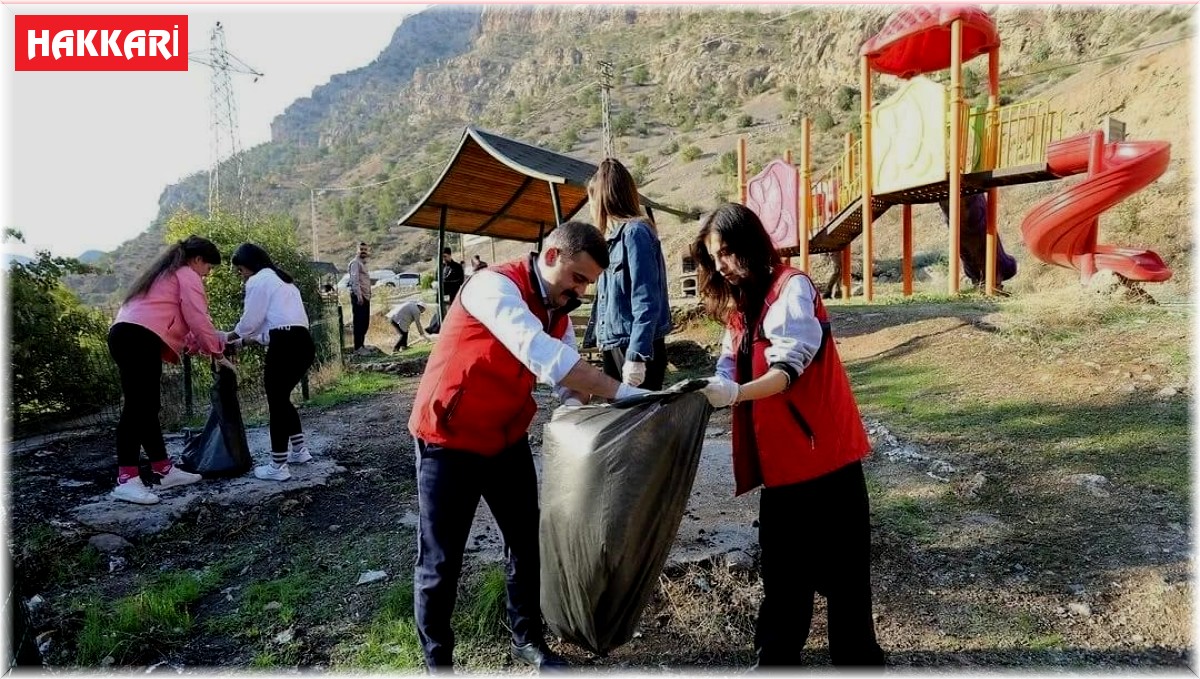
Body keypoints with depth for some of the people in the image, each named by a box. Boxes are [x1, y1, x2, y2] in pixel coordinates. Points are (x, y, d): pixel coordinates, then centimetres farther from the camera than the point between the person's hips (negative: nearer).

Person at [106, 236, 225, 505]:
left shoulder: (165, 275, 32)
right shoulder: (188, 276, 3)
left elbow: (175, 320, 26)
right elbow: (198, 321, -5)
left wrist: (199, 345, 22)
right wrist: (216, 351, 5)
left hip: (124, 335, 10)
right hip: (141, 339, -10)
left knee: (146, 406, 11)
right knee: (137, 407, -13)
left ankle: (164, 470, 18)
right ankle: (126, 480, -15)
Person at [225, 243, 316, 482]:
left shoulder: (257, 281, 1)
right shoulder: (282, 280, 29)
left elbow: (250, 321, -1)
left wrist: (231, 337, 18)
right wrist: (247, 339, 25)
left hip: (285, 344, -9)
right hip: (303, 342, 9)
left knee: (276, 402, 0)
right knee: (282, 397, 22)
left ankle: (278, 466, 5)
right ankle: (299, 450, 27)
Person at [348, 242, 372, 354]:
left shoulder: (364, 263, 22)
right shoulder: (355, 262, -6)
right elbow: (355, 280, -16)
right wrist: (359, 296, -23)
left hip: (366, 296, 9)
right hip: (358, 296, -9)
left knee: (365, 322, 12)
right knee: (359, 322, -9)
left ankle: (361, 345, 20)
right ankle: (357, 348, -7)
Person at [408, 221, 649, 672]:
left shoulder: (558, 311, 3)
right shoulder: (496, 285, -24)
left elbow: (569, 376, 1)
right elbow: (542, 355, -39)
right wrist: (620, 394, -41)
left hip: (508, 438, 8)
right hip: (449, 439, -7)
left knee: (528, 544, 15)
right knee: (441, 560, 4)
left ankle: (527, 640, 35)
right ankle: (437, 660, 25)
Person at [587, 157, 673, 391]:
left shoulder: (635, 232, -12)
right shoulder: (615, 236, 14)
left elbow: (646, 302, -19)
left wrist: (636, 355, -23)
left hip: (636, 348, -9)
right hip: (615, 347, 9)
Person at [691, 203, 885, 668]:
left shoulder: (791, 287, -12)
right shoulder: (740, 303, 13)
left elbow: (789, 367, -23)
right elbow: (730, 369, 5)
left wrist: (736, 393, -38)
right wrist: (705, 393, -13)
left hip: (824, 452, -7)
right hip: (781, 458, 7)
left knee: (839, 568, 5)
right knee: (783, 569, 15)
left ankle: (857, 658, 22)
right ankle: (775, 656, 27)